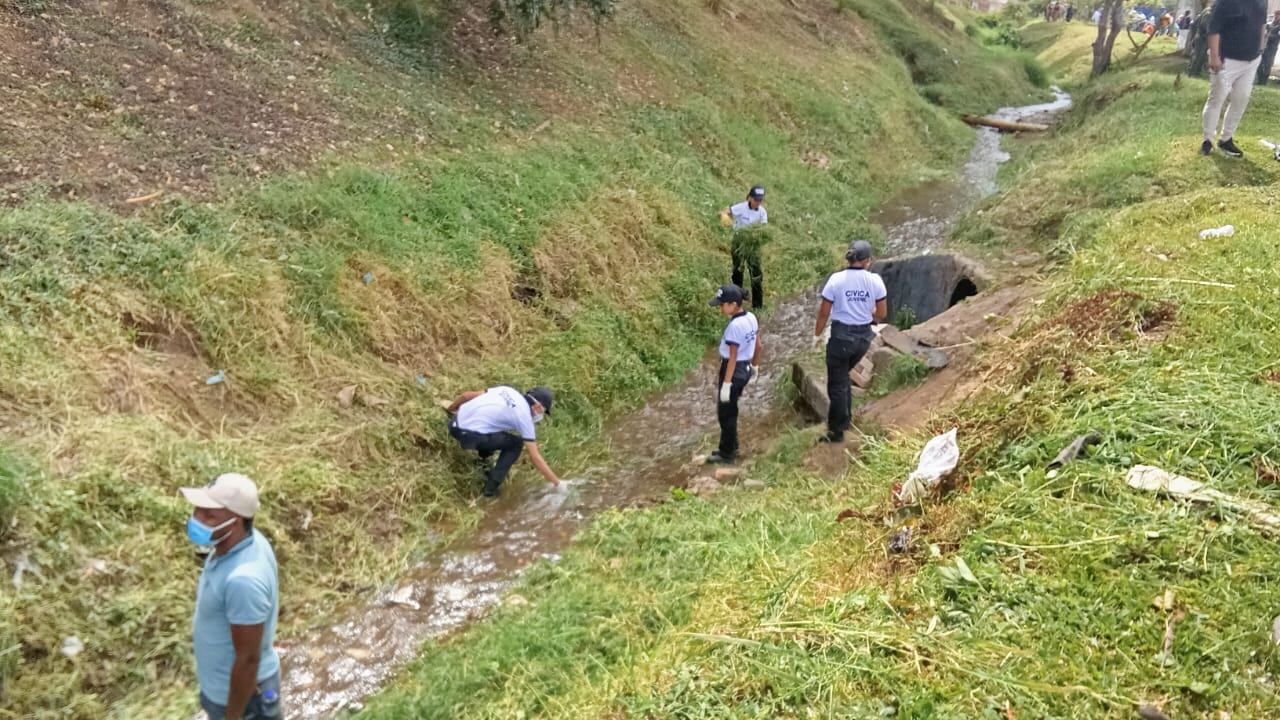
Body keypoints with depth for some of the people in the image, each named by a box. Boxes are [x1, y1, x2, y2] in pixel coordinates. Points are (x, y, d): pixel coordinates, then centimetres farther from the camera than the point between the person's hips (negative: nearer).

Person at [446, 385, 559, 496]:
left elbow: (466, 396, 18)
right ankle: (491, 487, 5)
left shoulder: (507, 390, 15)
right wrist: (557, 483, 2)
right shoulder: (524, 416, -3)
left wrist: (450, 410, 35)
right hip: (468, 436, -8)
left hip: (455, 423, 8)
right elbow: (535, 457, -4)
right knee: (516, 444, 8)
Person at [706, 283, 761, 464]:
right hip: (745, 369, 9)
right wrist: (755, 366, 25)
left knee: (725, 413, 5)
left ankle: (727, 454, 16)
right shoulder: (751, 318, 1)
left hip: (734, 371, -9)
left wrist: (726, 383, -20)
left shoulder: (734, 326, -25)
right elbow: (757, 345, 11)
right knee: (729, 411, 22)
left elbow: (732, 357, -24)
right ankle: (730, 447, 34)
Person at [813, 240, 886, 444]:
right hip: (864, 336, 4)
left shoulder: (836, 280, -14)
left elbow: (824, 313, -8)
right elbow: (882, 314, 0)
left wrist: (817, 334, 7)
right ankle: (845, 418, 35)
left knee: (837, 384, 10)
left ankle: (837, 431, 19)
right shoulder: (875, 280, -8)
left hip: (841, 336, -4)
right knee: (843, 376, 28)